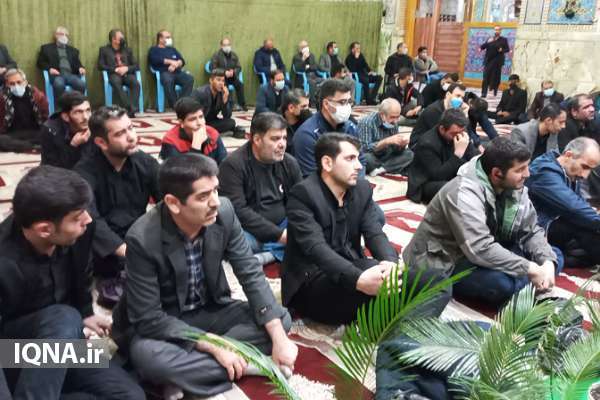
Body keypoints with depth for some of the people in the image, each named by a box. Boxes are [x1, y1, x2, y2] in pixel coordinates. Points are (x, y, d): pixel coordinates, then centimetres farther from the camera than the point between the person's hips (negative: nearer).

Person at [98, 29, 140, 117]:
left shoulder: (128, 50, 23)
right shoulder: (104, 50, 16)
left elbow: (136, 65, 14)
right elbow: (100, 65, 4)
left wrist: (126, 68, -8)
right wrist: (115, 69, -10)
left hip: (127, 73, 2)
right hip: (113, 74, -2)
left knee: (135, 83, -33)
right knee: (116, 83, -39)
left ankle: (133, 109, -40)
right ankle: (129, 109, -45)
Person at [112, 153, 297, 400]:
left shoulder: (224, 212, -17)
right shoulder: (142, 239, -28)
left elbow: (251, 274, -11)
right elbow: (148, 319, -24)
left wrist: (279, 338, -20)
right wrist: (213, 346, -28)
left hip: (210, 311, 5)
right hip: (160, 323, -4)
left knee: (281, 319, -12)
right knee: (146, 355, -36)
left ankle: (186, 376, -17)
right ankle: (247, 364, -17)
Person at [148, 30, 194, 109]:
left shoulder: (172, 49, 31)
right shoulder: (154, 49, 18)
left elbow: (182, 60, 16)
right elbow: (155, 60, -4)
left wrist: (175, 64, -6)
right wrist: (170, 61, -7)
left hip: (177, 72, 4)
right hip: (164, 73, -4)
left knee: (190, 78, -28)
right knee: (168, 80, -40)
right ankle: (174, 105, -35)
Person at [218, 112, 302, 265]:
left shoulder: (289, 163, 4)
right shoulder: (233, 165, -13)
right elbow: (237, 211, -20)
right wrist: (279, 235, -23)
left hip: (283, 228, 5)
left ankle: (267, 256, -24)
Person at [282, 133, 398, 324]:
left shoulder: (362, 189, 5)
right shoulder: (303, 194, -17)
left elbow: (374, 233, -4)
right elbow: (316, 248, -28)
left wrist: (390, 261, -28)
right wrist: (358, 280, -42)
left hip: (349, 267, 7)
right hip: (310, 279, -6)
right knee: (374, 285, -31)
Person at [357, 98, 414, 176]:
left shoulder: (393, 123, 0)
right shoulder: (367, 122, -19)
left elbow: (396, 150, 2)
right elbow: (365, 148, -27)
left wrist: (402, 144, -21)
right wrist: (387, 141, -36)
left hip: (384, 157, 6)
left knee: (409, 154, -11)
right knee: (367, 157, -38)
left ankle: (381, 169, -22)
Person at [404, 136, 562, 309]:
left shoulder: (514, 186, -3)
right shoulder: (465, 193, -28)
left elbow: (531, 231, 1)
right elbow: (481, 250, -36)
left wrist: (547, 262, -17)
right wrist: (530, 269, -29)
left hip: (487, 254, 9)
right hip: (443, 265, -8)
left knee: (554, 257, 2)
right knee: (503, 283, -35)